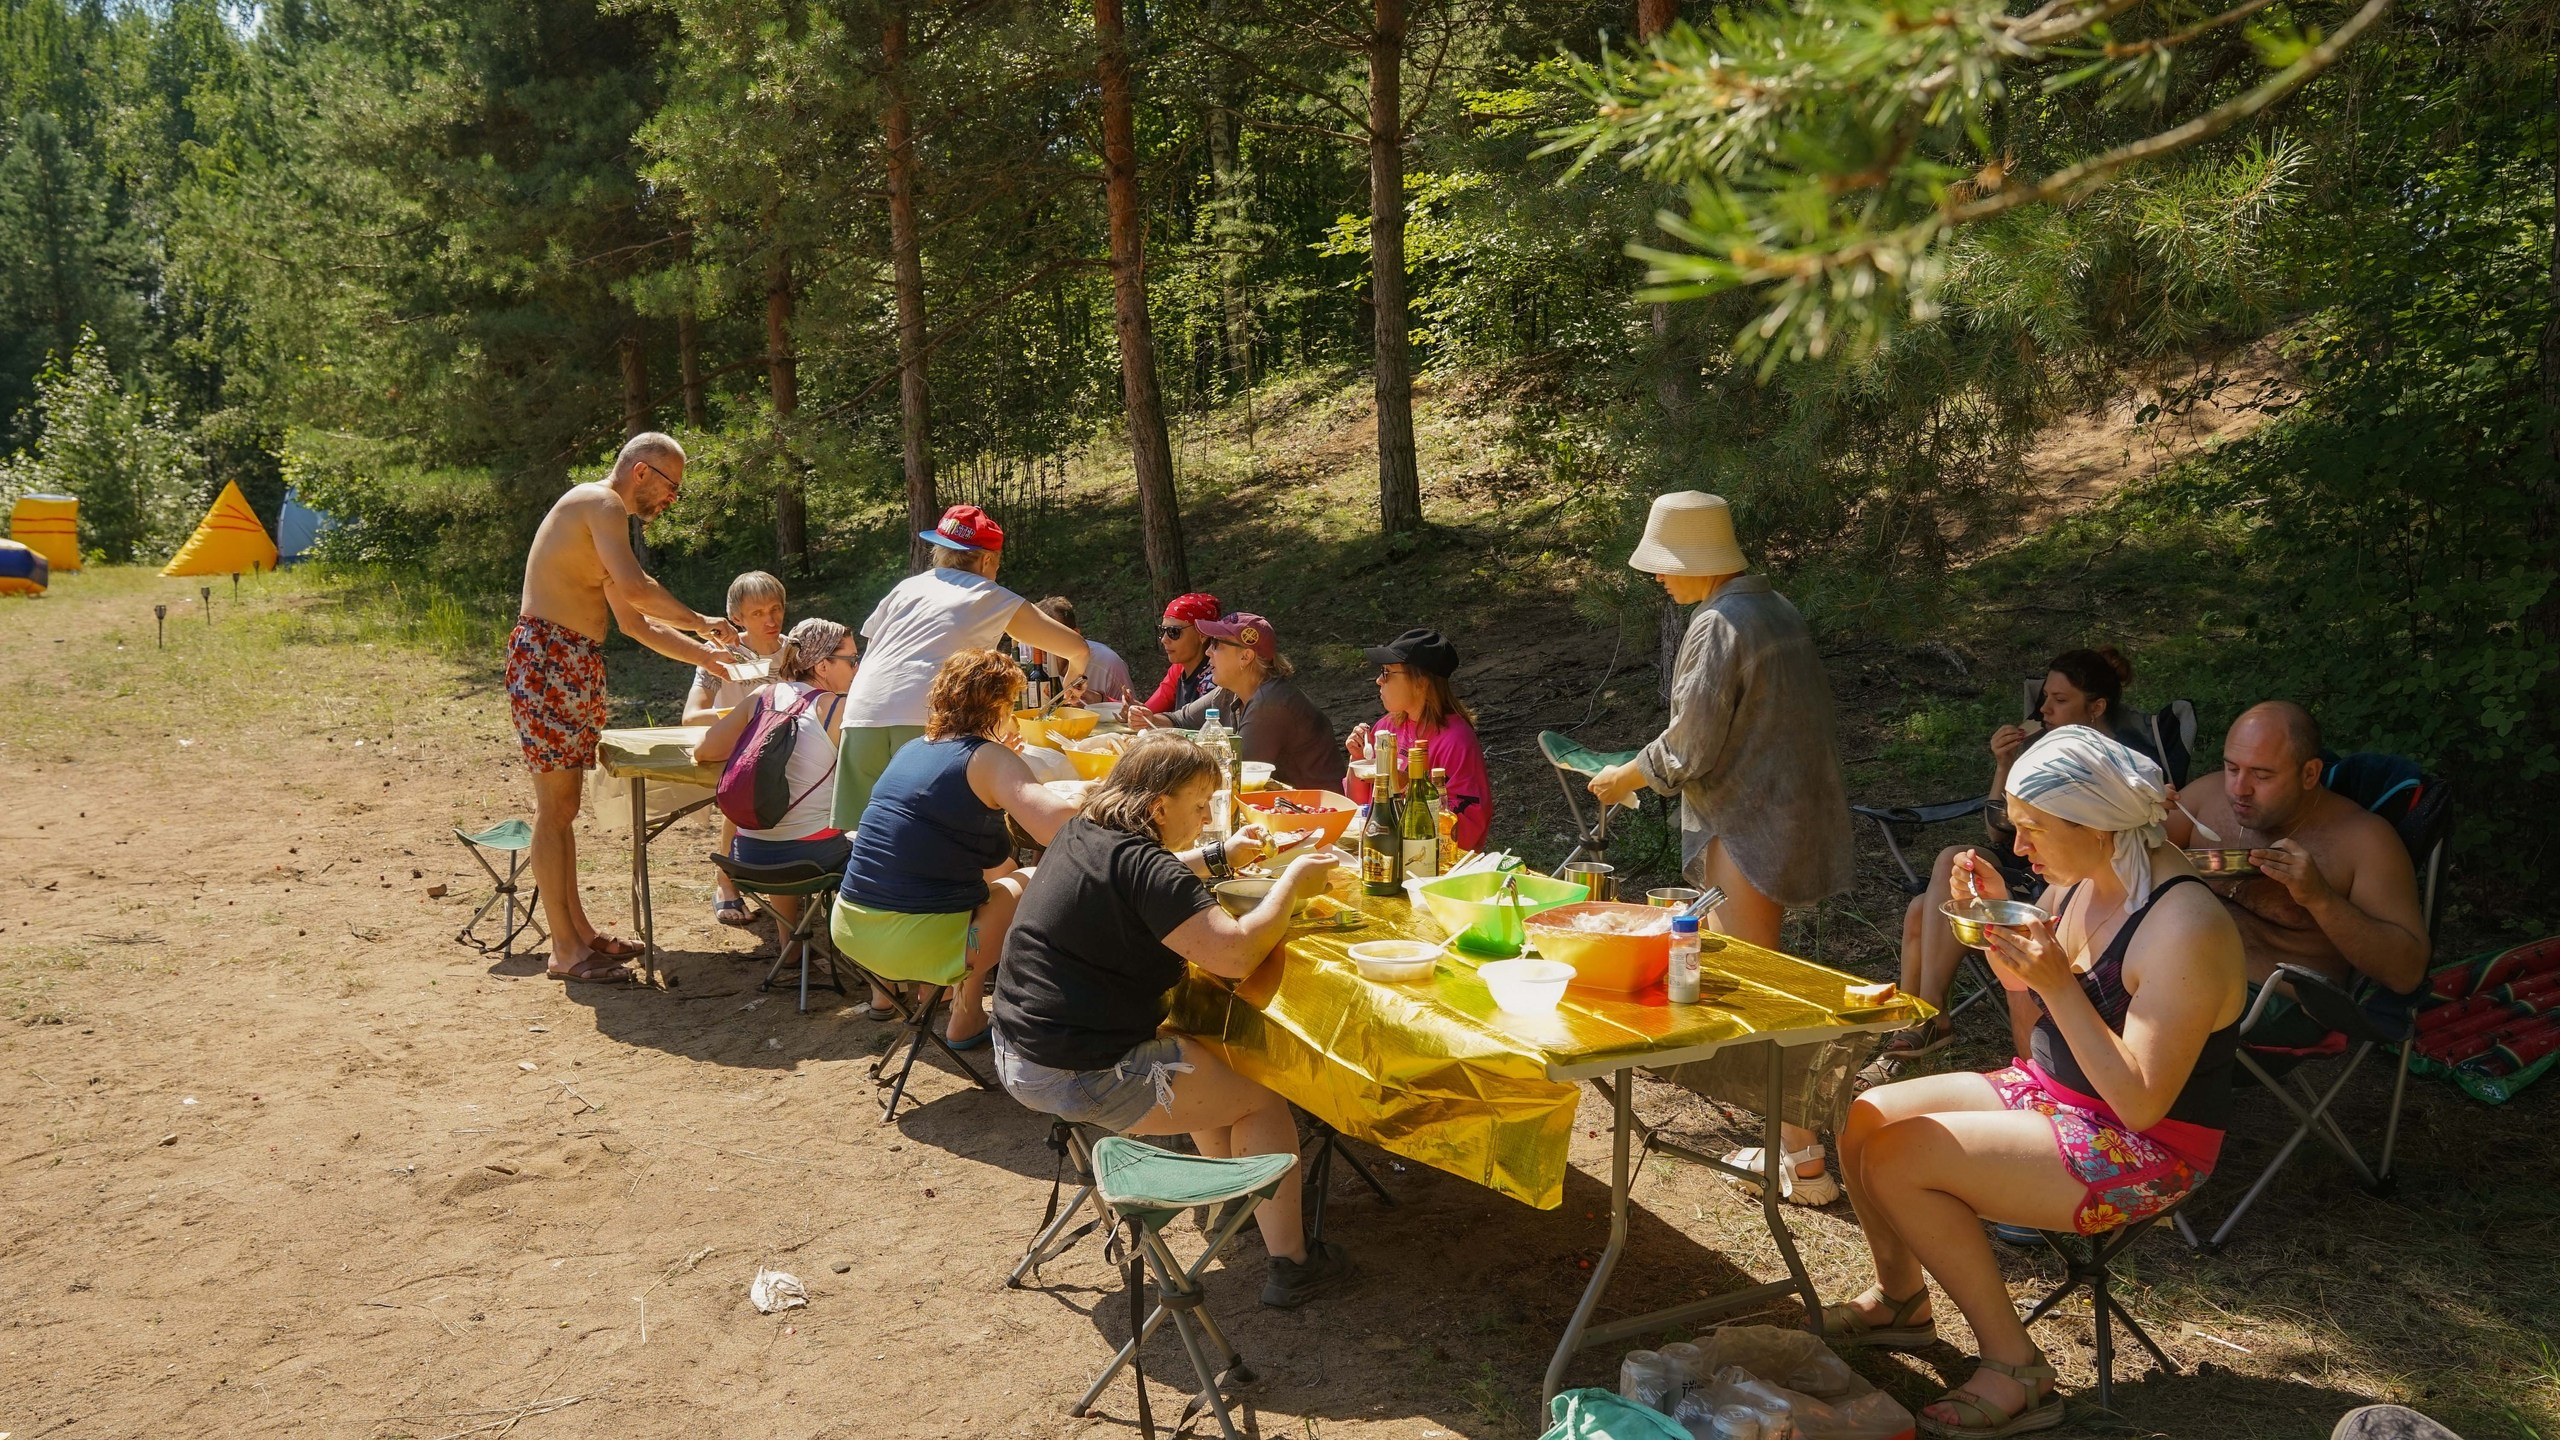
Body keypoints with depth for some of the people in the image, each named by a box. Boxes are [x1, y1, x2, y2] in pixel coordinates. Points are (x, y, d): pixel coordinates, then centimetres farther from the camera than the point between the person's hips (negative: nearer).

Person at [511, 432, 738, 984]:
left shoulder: (604, 519, 23)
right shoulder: (601, 504, -9)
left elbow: (635, 623, 25)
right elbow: (636, 588, -24)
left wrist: (706, 654, 21)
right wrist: (700, 621, -10)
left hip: (576, 664, 10)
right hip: (546, 659, -10)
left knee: (564, 804, 14)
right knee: (555, 804, -6)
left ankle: (578, 929, 22)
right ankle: (565, 950, -2)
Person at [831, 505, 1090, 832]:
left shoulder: (906, 587, 26)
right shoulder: (994, 599, 18)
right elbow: (1078, 648, 24)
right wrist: (1071, 679, 46)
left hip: (862, 711, 4)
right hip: (927, 719, -4)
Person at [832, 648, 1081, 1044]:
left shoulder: (911, 749, 12)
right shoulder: (988, 757, -10)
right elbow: (1058, 826, -25)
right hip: (915, 944, -8)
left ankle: (886, 989, 38)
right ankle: (967, 1015, 14)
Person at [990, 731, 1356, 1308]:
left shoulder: (1079, 834, 6)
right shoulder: (1144, 866, -22)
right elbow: (1236, 952, -27)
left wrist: (1219, 857, 20)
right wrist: (1292, 882, -13)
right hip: (1083, 1077, -10)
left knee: (1207, 1060, 30)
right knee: (1263, 1102, 6)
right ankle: (1290, 1265, 11)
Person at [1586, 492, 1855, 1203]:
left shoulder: (1718, 626, -18)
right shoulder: (1778, 609, 11)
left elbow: (1691, 747, -18)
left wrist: (1626, 777, -1)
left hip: (1752, 825, -10)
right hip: (1801, 815, 10)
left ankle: (1803, 1161, -3)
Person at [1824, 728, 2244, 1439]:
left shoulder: (2185, 927, -26)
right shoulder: (2078, 882, -1)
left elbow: (2141, 1104, -27)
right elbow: (2036, 1025, 13)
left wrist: (2058, 985, -32)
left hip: (2143, 1154, -9)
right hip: (2045, 1091, 9)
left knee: (1896, 1159, -21)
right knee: (1865, 1116, 0)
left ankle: (2014, 1366, -5)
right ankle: (1901, 1298, 24)